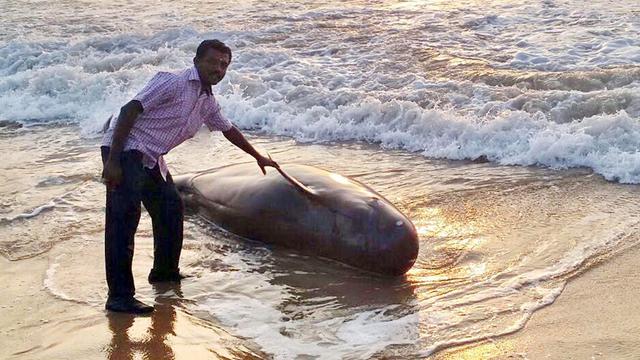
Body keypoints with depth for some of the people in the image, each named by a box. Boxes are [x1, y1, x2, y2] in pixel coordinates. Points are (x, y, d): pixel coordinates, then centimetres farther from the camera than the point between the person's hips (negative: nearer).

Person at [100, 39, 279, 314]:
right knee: (124, 219, -14)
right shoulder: (173, 83, -14)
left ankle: (165, 271, 37)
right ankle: (119, 297, -14)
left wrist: (259, 157, 43)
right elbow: (130, 110, -19)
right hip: (124, 149, -10)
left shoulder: (208, 101, 14)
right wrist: (112, 161, -24)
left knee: (171, 207, 18)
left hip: (150, 158, 10)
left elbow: (228, 130, 32)